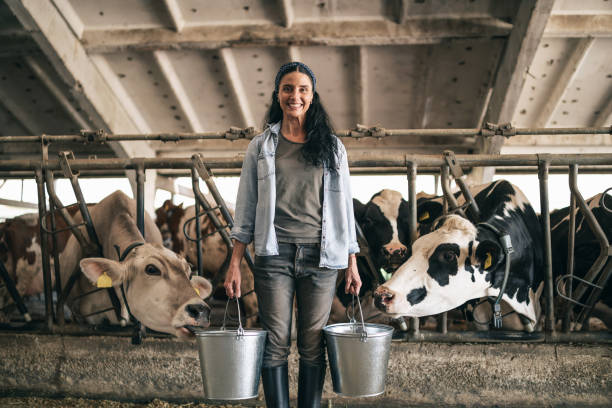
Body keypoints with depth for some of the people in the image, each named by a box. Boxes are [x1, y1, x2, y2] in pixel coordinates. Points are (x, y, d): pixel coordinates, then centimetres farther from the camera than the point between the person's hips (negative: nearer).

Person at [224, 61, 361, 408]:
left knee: (313, 345, 4)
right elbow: (246, 209, 7)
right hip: (274, 256, 0)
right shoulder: (261, 147, 8)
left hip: (321, 258, 1)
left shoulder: (331, 146, 9)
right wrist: (235, 263, 0)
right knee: (276, 344, 2)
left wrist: (352, 263, 6)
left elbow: (344, 206, 9)